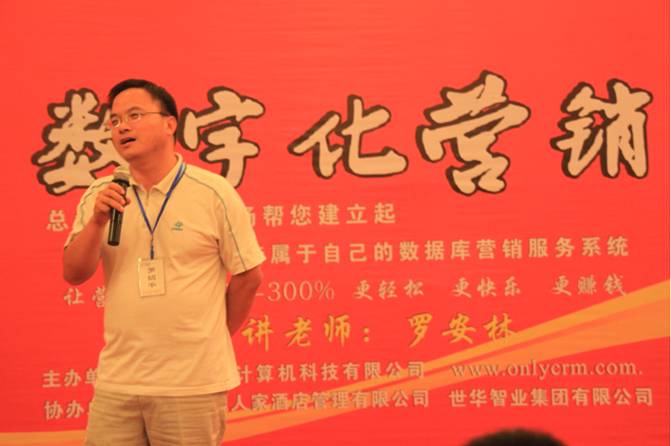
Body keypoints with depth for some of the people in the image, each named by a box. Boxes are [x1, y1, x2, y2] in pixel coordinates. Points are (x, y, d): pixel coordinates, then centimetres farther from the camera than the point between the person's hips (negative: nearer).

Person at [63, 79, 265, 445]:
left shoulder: (214, 192, -6)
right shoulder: (99, 196, 5)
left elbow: (248, 276, 1)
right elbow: (73, 274, 1)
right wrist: (96, 222, -15)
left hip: (193, 384, -3)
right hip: (116, 382, 4)